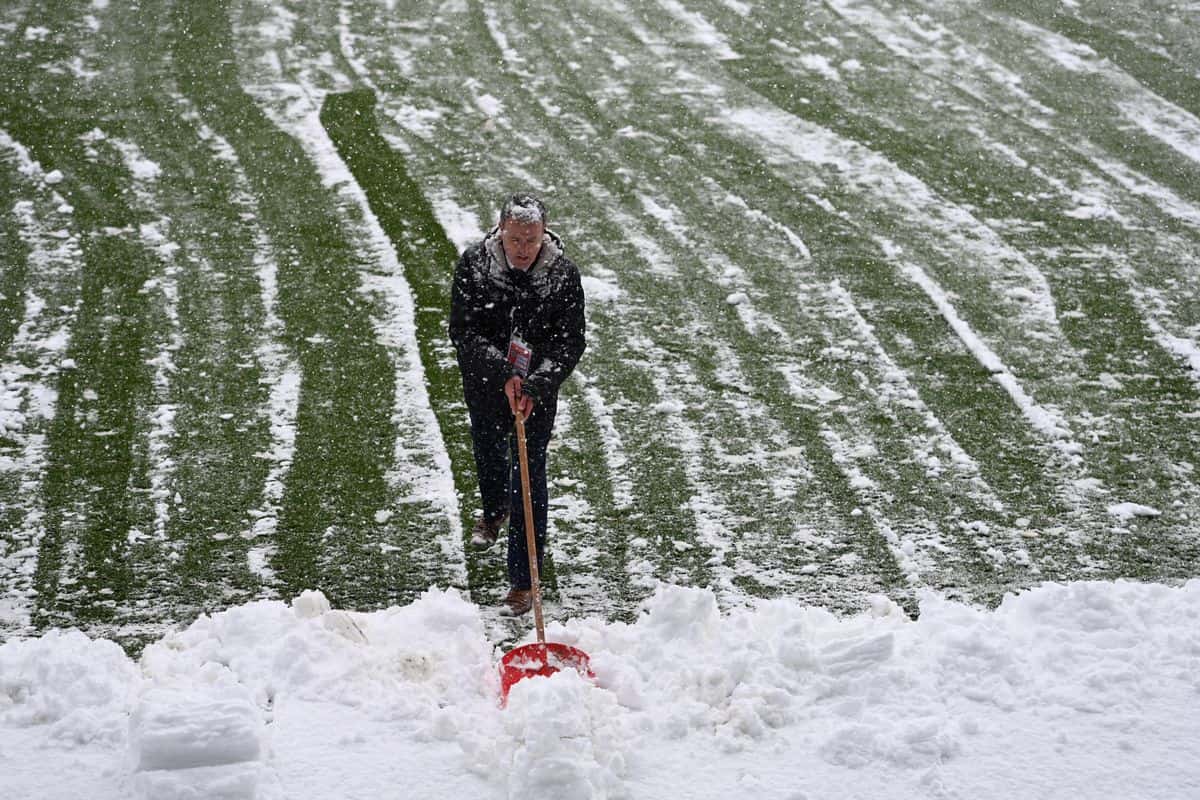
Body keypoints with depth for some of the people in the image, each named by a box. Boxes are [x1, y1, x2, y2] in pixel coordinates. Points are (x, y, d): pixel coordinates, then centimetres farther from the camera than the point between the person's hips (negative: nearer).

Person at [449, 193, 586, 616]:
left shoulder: (563, 275, -17)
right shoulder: (473, 264, -16)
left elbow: (570, 343, -15)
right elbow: (462, 331, -17)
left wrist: (535, 386, -29)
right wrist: (503, 373, -28)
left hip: (537, 390, -2)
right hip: (484, 384, 2)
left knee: (529, 477, -5)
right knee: (488, 453, 26)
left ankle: (524, 581, 1)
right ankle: (494, 511, 61)